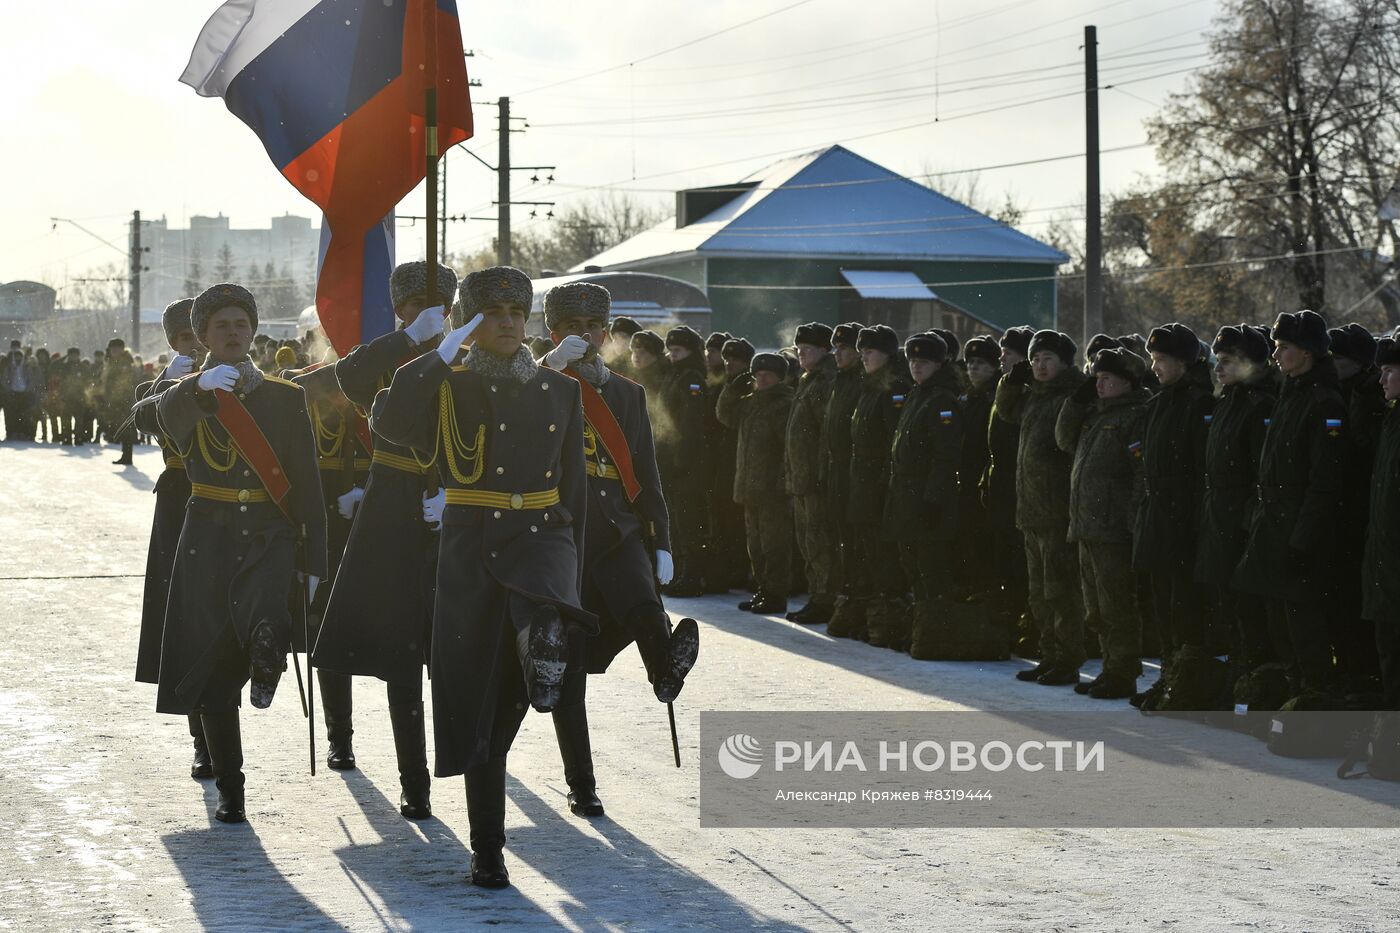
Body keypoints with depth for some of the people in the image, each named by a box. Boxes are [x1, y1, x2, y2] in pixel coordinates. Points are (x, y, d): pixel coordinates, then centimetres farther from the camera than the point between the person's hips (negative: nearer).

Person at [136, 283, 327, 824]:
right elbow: (165, 416, -21)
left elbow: (306, 480, 7)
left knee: (266, 625, -37)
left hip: (269, 536, -1)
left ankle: (266, 662, -6)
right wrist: (200, 386, -43)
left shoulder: (284, 398, 8)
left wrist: (312, 557, 1)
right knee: (211, 664, 3)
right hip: (209, 539, 1)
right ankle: (229, 790, 13)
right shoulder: (187, 397, 5)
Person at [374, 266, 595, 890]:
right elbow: (389, 423, -17)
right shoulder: (447, 388, 3)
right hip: (471, 545, -1)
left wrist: (571, 567, 10)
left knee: (543, 609, -43)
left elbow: (574, 486, 13)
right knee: (479, 700, 1)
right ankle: (487, 850, 8)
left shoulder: (560, 391, 10)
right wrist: (441, 356, -16)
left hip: (540, 535, 1)